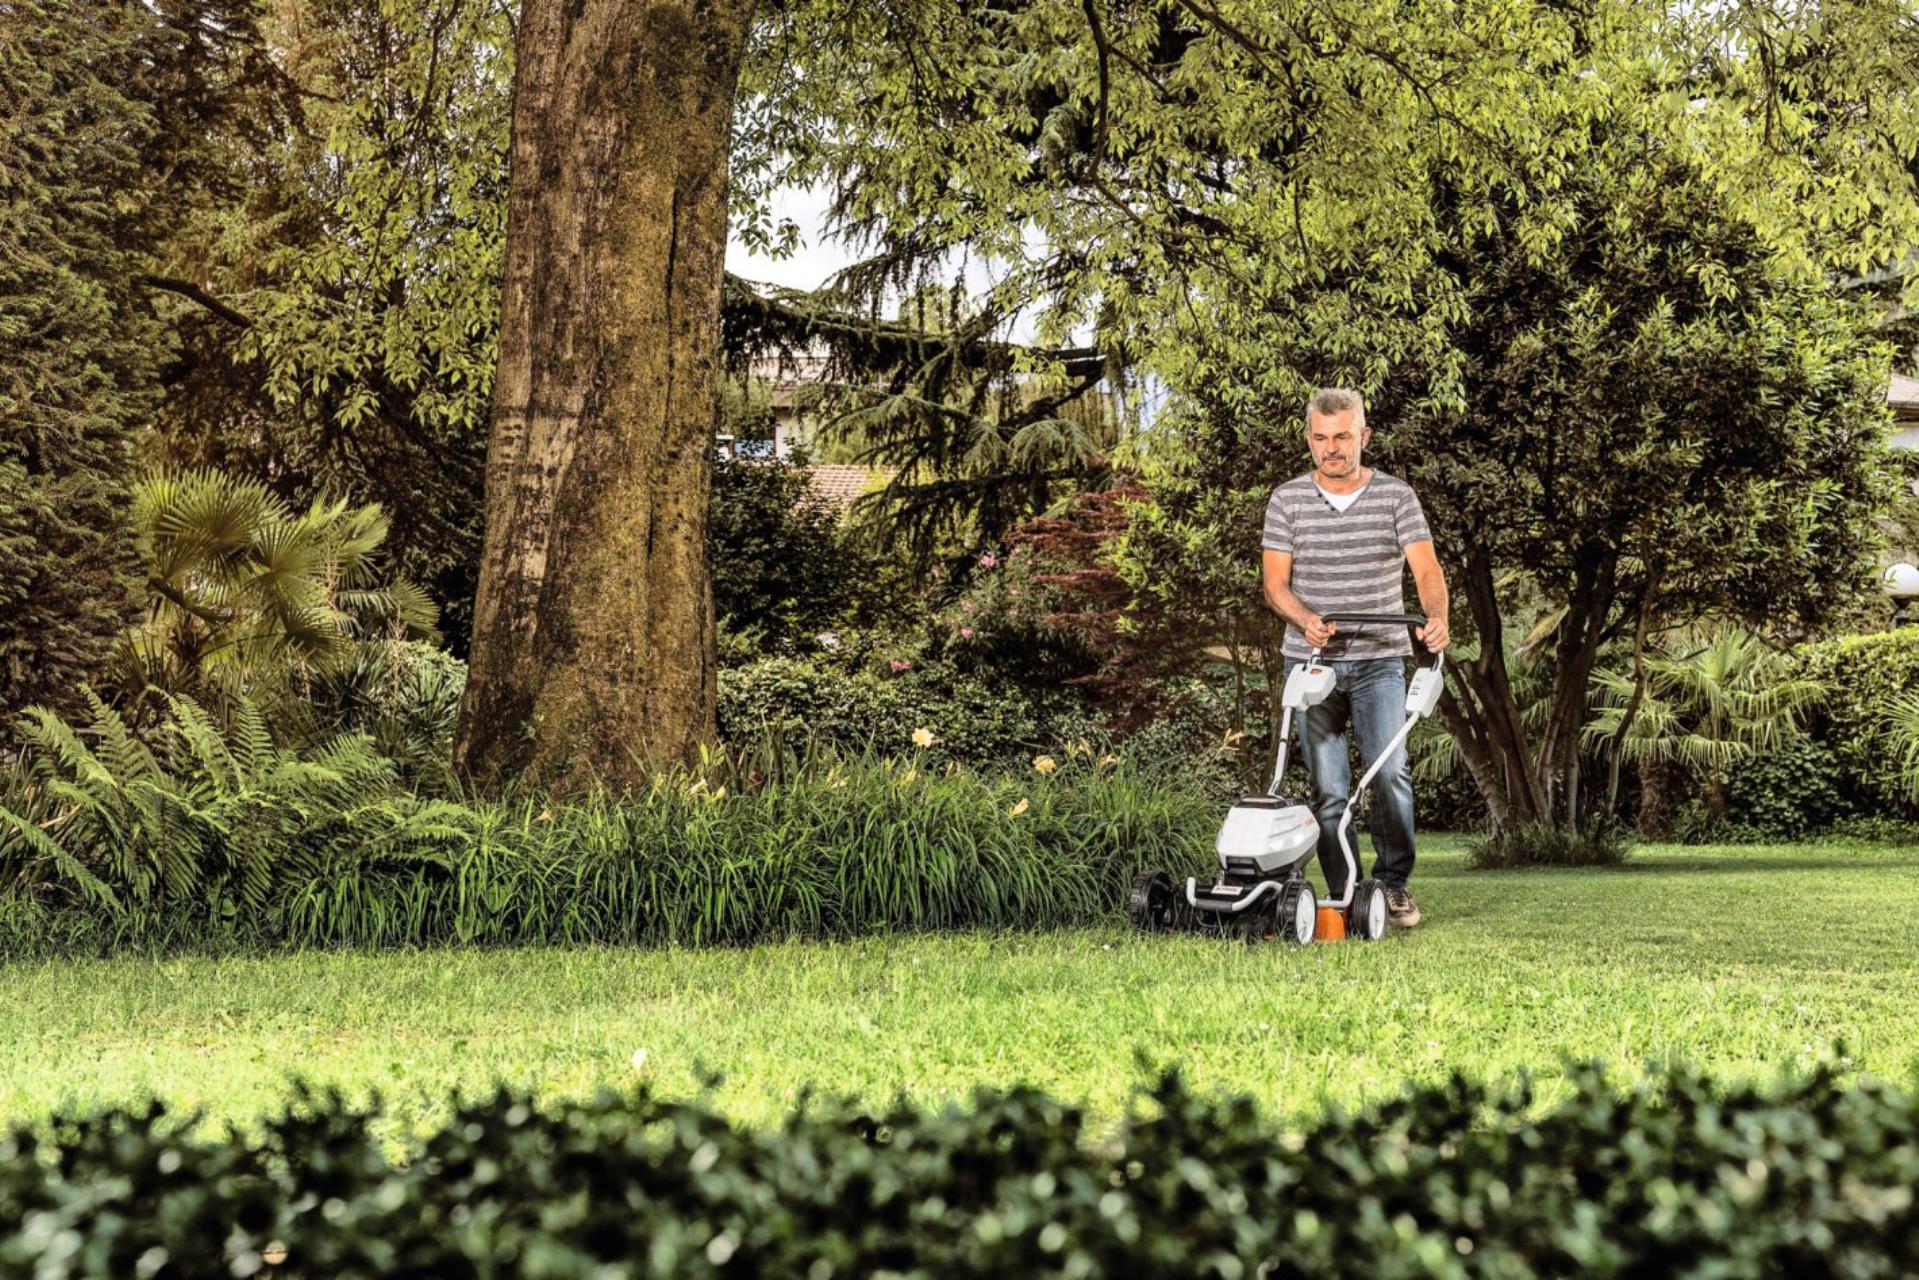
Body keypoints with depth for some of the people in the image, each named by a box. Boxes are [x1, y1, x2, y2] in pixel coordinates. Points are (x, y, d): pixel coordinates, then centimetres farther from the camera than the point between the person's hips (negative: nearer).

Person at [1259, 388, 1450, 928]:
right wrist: (1306, 619, -19)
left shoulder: (1397, 496, 1)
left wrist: (1437, 616, -29)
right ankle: (1343, 896, 8)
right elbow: (1275, 584, 2)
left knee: (1391, 770, -15)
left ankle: (1394, 884, 0)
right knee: (1328, 787, 0)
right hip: (1312, 662, 1)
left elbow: (1426, 568, -9)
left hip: (1379, 660, -1)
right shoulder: (1287, 500, 4)